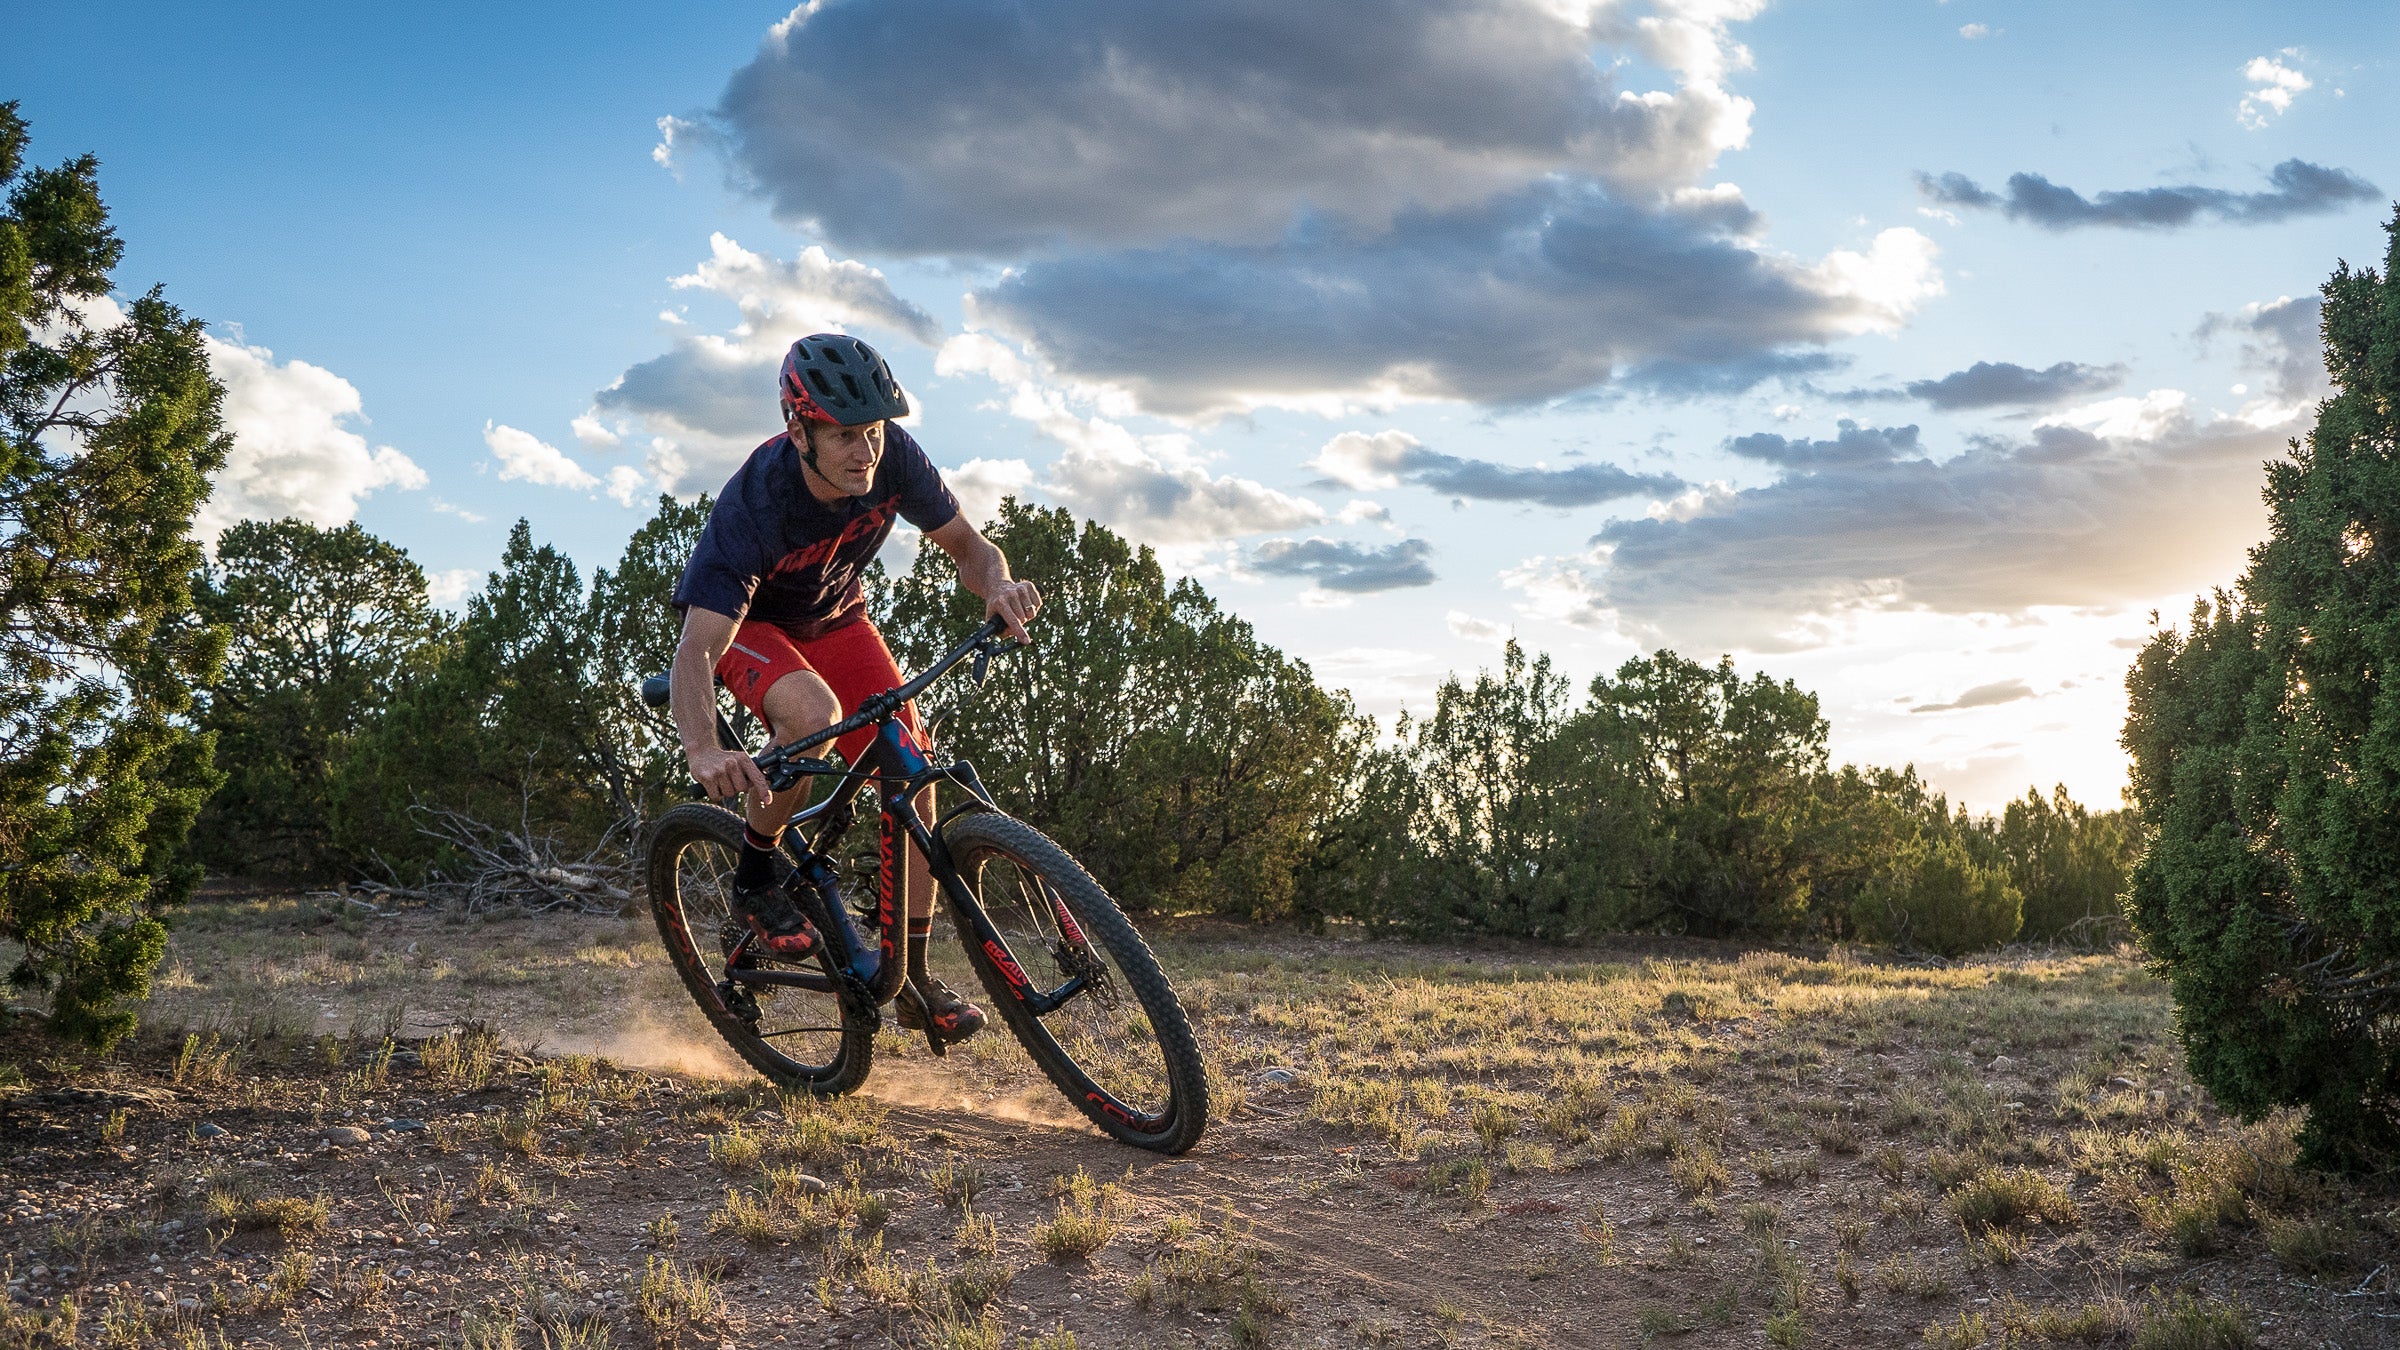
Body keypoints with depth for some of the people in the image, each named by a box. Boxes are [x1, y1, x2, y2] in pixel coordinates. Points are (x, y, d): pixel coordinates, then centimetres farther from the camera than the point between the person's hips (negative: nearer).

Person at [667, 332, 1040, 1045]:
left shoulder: (893, 458, -26)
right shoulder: (753, 504, -38)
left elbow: (966, 544, -11)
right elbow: (695, 651, -43)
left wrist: (999, 586, -35)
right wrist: (704, 752, -62)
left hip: (833, 617, 4)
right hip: (747, 621, -4)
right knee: (815, 713, -37)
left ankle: (913, 976, 0)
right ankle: (757, 872, -10)